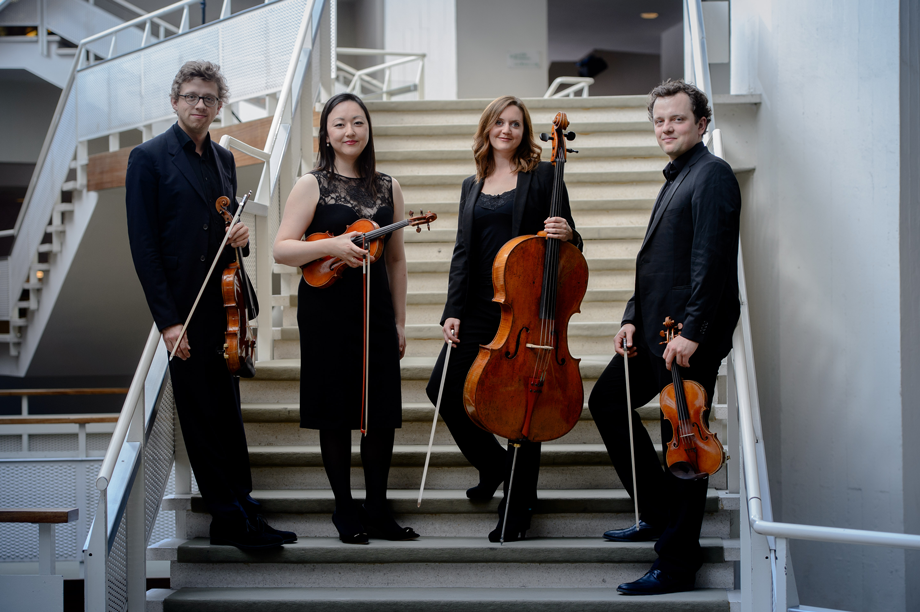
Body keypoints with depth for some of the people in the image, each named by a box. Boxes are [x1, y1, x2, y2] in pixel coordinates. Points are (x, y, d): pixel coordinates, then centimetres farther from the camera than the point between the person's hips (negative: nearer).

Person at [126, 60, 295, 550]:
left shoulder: (224, 159, 14)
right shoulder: (149, 158, -5)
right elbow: (143, 245, -10)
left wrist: (239, 234, -1)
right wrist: (166, 318, -16)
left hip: (225, 304, 7)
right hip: (184, 308, -6)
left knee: (226, 412, 11)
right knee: (201, 416, 0)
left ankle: (239, 514, 18)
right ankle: (232, 517, 7)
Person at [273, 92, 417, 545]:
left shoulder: (388, 189, 11)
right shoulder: (312, 186, 0)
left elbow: (396, 259, 14)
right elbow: (281, 249, -6)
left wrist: (399, 321, 11)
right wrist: (330, 245, -21)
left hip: (376, 310, 3)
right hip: (327, 310, -3)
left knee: (382, 413, 3)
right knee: (336, 413, 2)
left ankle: (378, 511, 16)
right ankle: (346, 512, 14)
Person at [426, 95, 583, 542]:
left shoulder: (543, 175, 2)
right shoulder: (472, 186, 15)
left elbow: (565, 243, 3)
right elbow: (462, 253, 11)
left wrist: (567, 234, -21)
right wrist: (453, 311, 3)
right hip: (481, 307, 5)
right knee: (443, 387, -2)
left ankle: (517, 509, 12)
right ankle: (493, 462, 24)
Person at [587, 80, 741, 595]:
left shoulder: (713, 174, -10)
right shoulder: (676, 179, 21)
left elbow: (711, 259, -20)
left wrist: (691, 331, -25)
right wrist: (633, 317, 11)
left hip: (691, 338, -10)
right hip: (656, 332, 11)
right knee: (607, 401, 17)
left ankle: (677, 566, 3)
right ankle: (660, 515, 25)